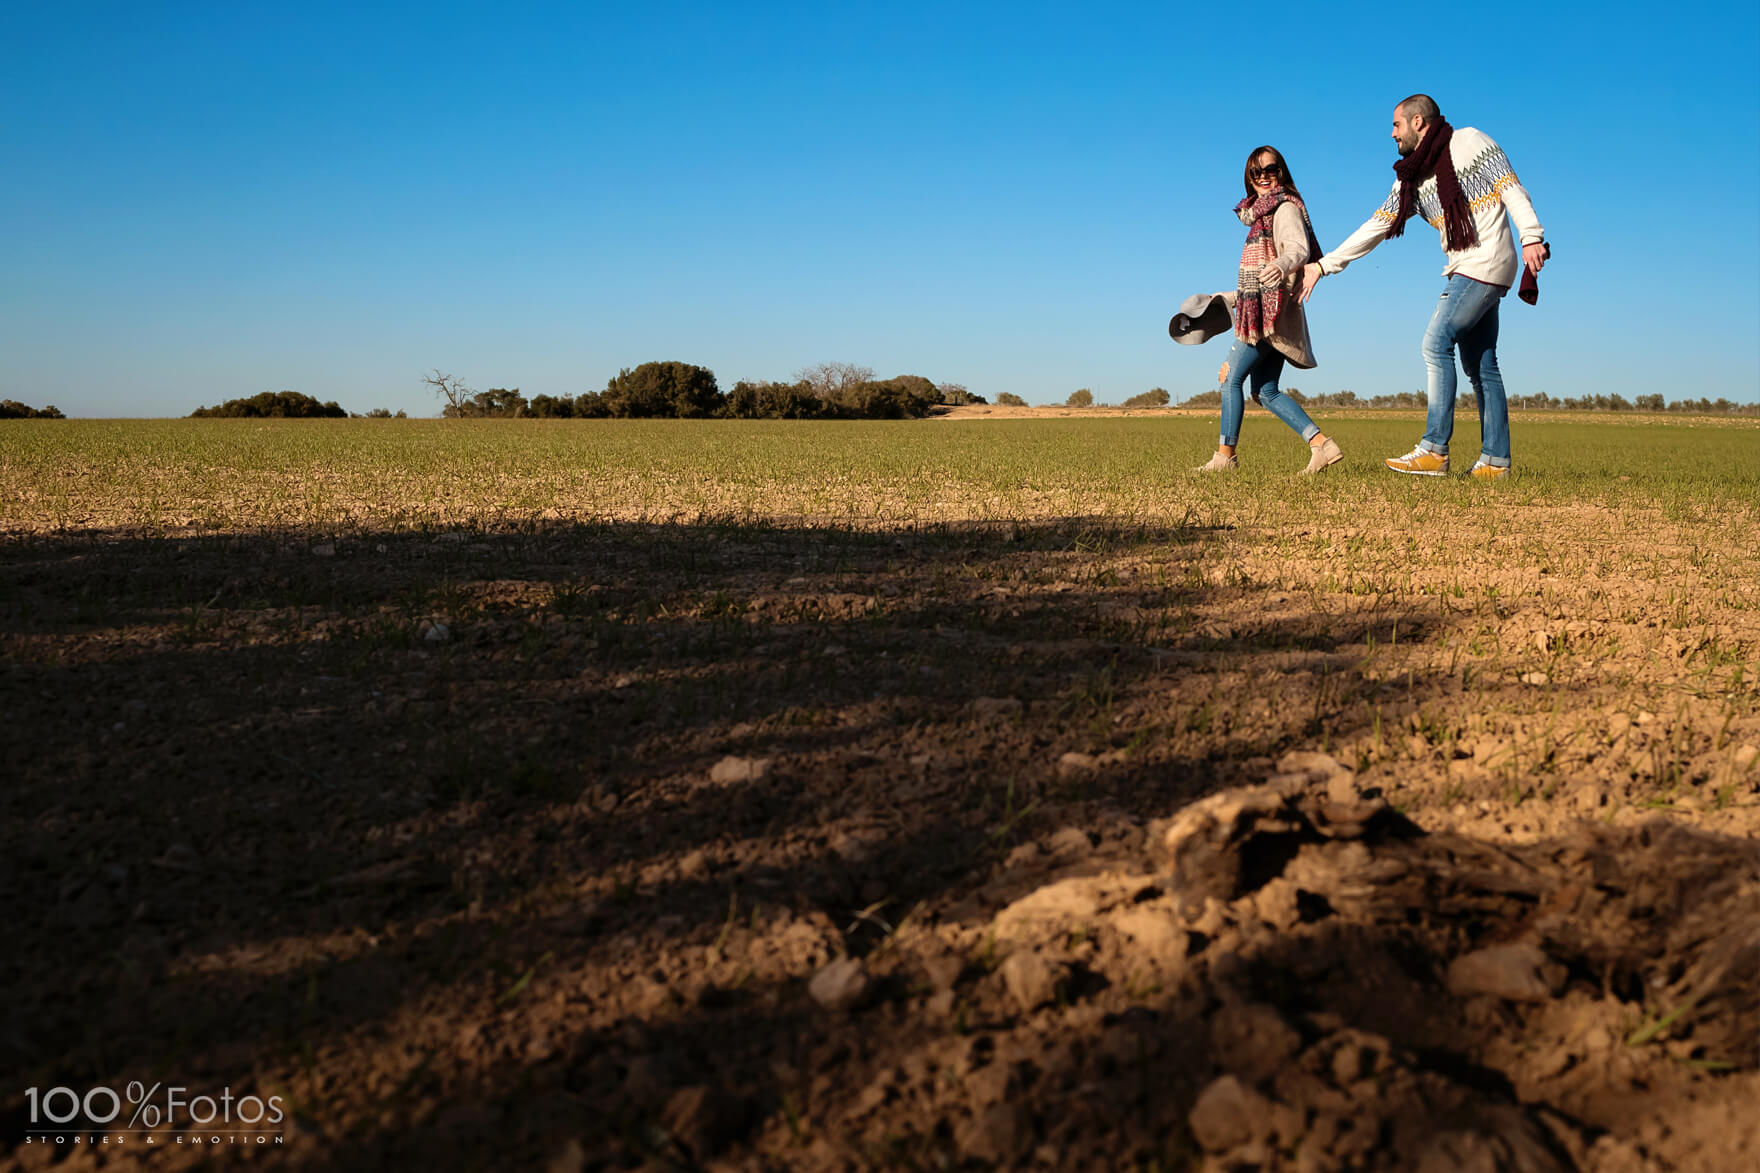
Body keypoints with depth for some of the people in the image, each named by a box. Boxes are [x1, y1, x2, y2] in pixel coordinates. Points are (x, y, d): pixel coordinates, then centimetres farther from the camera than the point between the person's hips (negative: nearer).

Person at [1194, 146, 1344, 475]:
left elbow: (1300, 248, -24)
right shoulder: (1264, 214, 23)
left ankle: (1225, 455, -3)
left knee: (1230, 377, -9)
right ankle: (1321, 445, 0)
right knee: (1265, 390, 5)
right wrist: (1228, 298, 27)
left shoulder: (1285, 207, -5)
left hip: (1272, 312, -10)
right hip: (1261, 312, 10)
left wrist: (1283, 263, -45)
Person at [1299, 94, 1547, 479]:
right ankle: (1496, 460, 9)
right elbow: (1377, 226, 16)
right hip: (1464, 270, 8)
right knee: (1479, 364, 6)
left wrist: (1532, 238, -20)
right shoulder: (1412, 178, 15)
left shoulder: (1470, 142, -3)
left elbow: (1511, 189, -8)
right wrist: (1323, 265, 12)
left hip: (1485, 265, -8)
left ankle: (1434, 451, -17)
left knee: (1436, 345, -15)